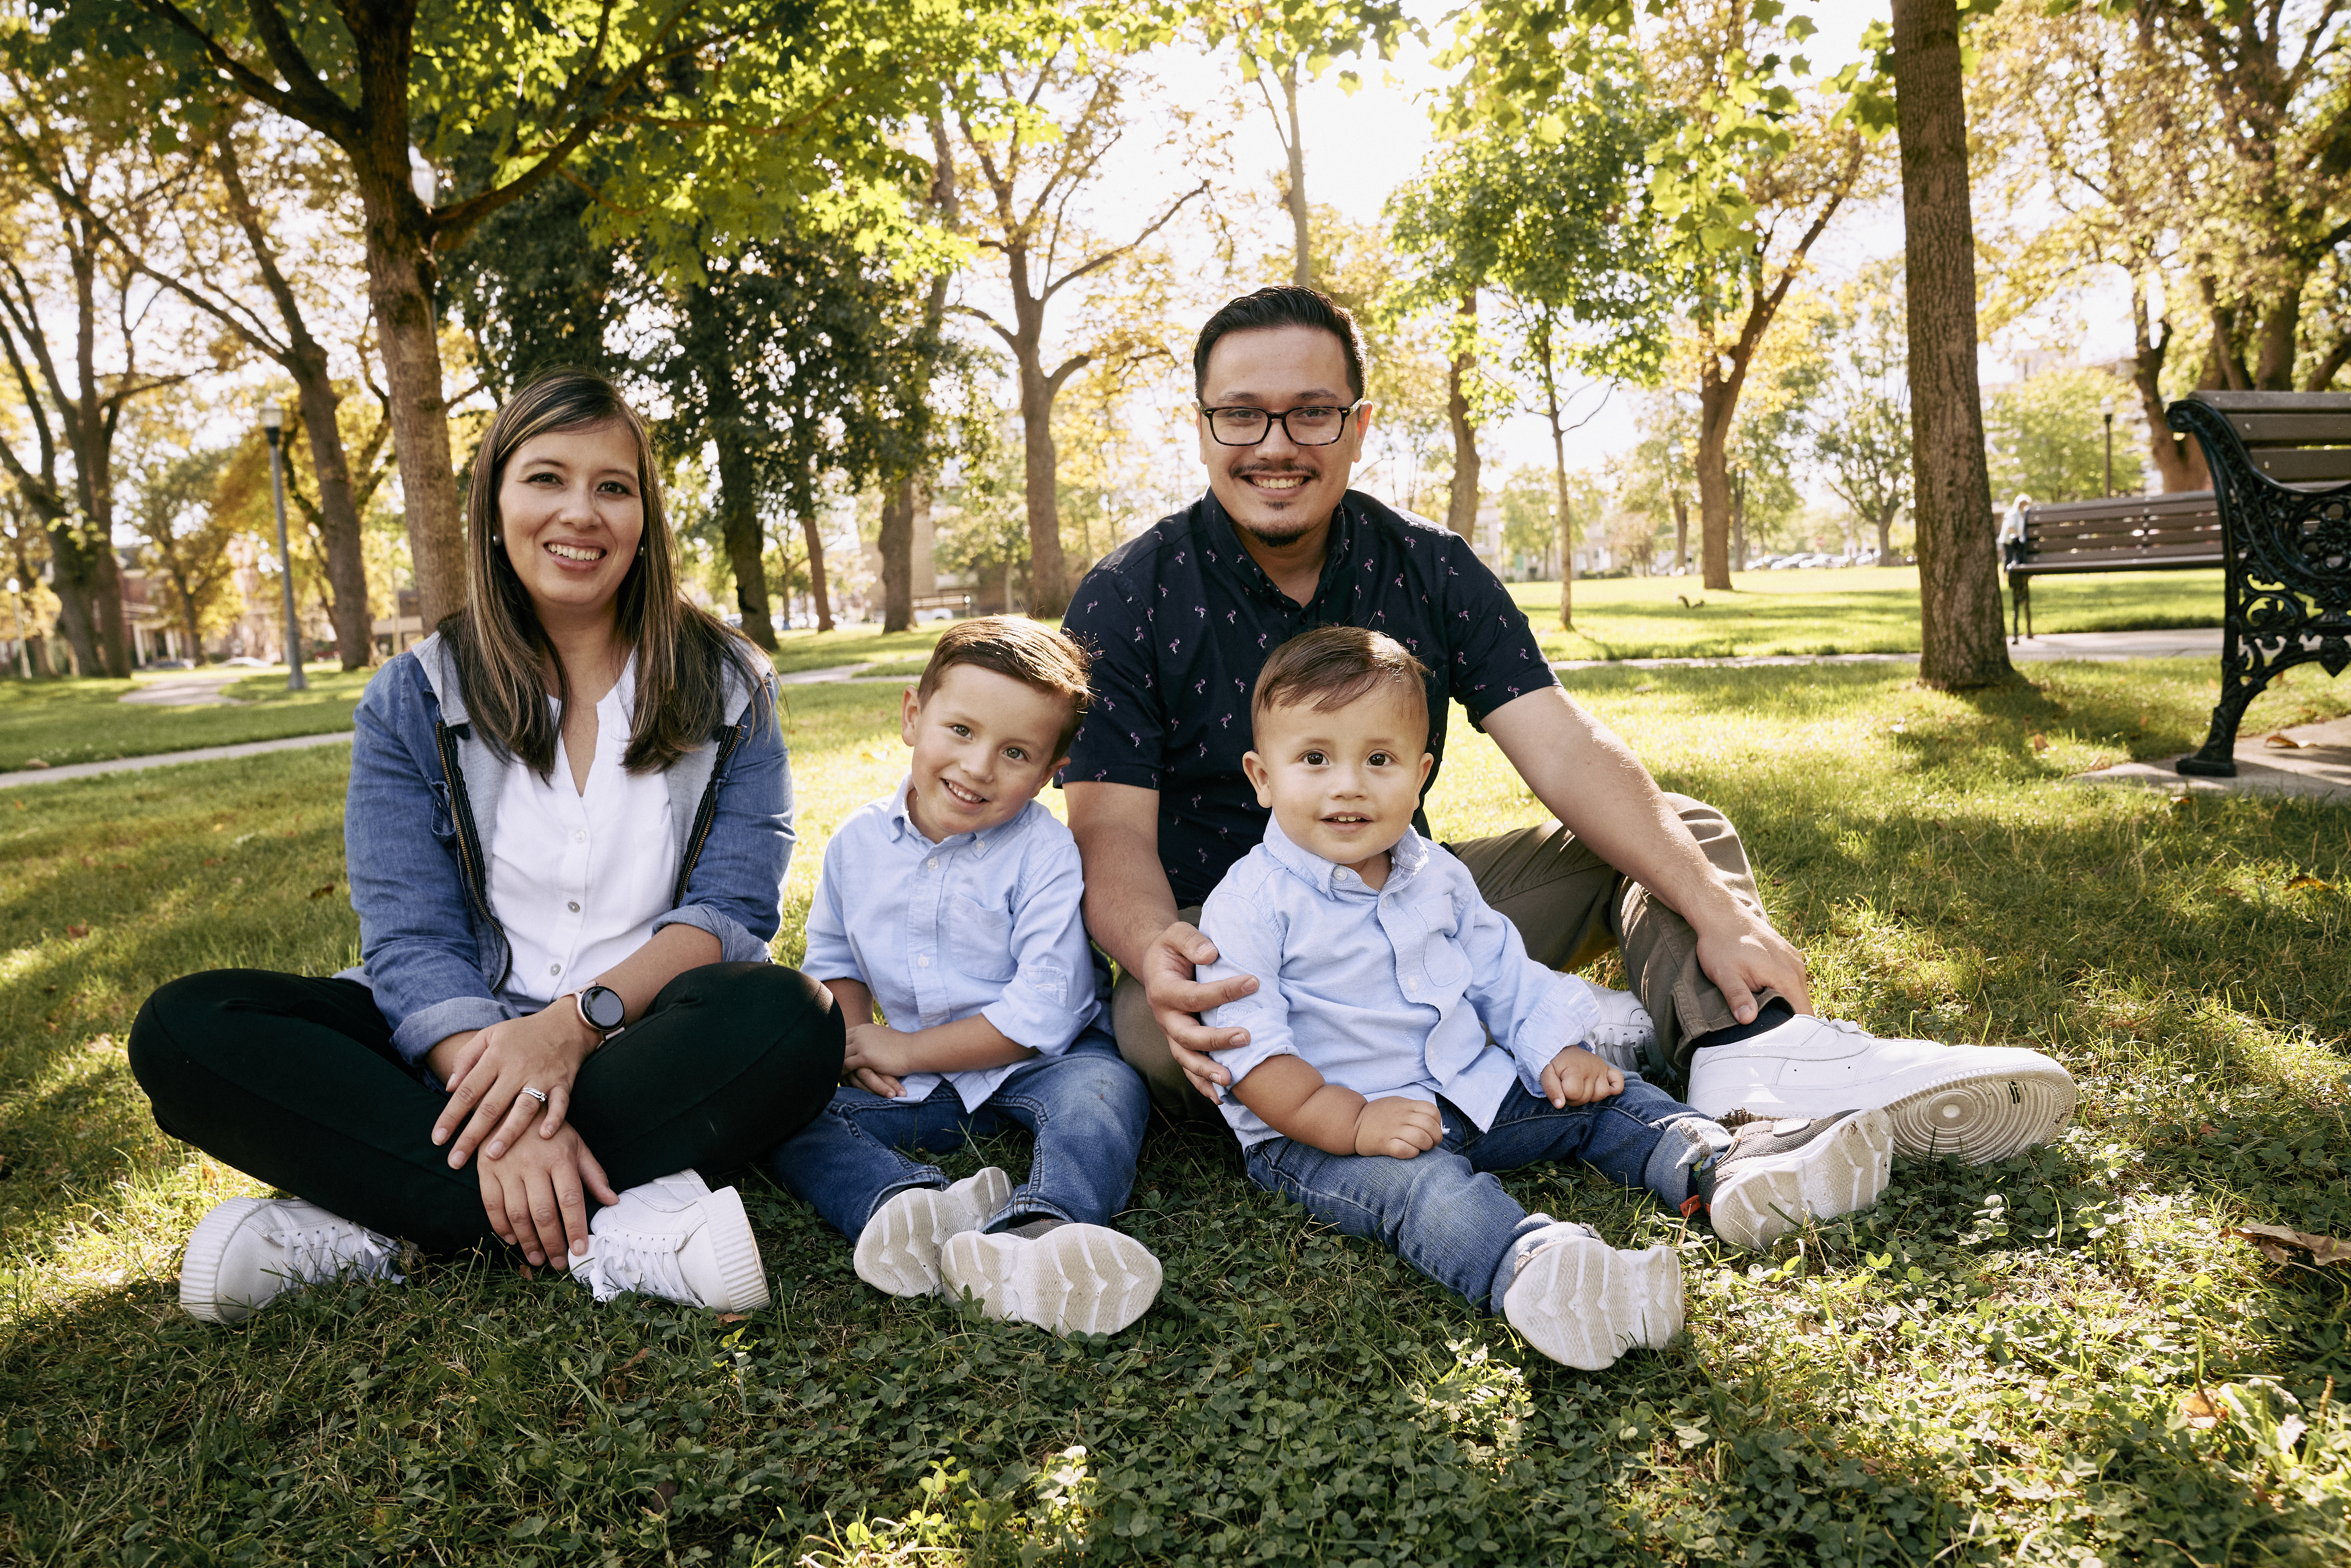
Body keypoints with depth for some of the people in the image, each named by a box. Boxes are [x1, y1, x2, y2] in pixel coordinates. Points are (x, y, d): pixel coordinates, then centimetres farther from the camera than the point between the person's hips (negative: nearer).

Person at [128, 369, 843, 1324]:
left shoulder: (727, 688, 4)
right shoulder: (415, 699, 4)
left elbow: (733, 907, -5)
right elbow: (410, 937, -7)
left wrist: (579, 1020, -24)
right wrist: (502, 1105, -26)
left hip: (641, 1050, -1)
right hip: (465, 1050, 2)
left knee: (788, 1017, -34)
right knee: (183, 1030, -21)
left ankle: (372, 1226, -25)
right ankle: (611, 1234, -31)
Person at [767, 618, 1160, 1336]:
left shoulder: (1044, 853, -15)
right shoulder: (859, 841, 0)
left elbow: (1044, 1011, -20)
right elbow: (831, 956, 15)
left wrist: (907, 1050, -15)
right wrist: (856, 1041, -6)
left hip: (1033, 1062, -4)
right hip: (917, 1082, 4)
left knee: (1105, 1089, -35)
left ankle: (1032, 1236, -63)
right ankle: (909, 1205, -42)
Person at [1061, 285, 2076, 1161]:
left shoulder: (1430, 572, 0)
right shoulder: (1127, 600, -8)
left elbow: (1567, 755, -10)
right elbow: (1112, 826, -15)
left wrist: (1718, 911, -24)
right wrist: (1155, 952, -39)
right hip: (1228, 939, -3)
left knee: (1681, 833, -5)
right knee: (1160, 1028, -39)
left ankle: (1752, 1056, -34)